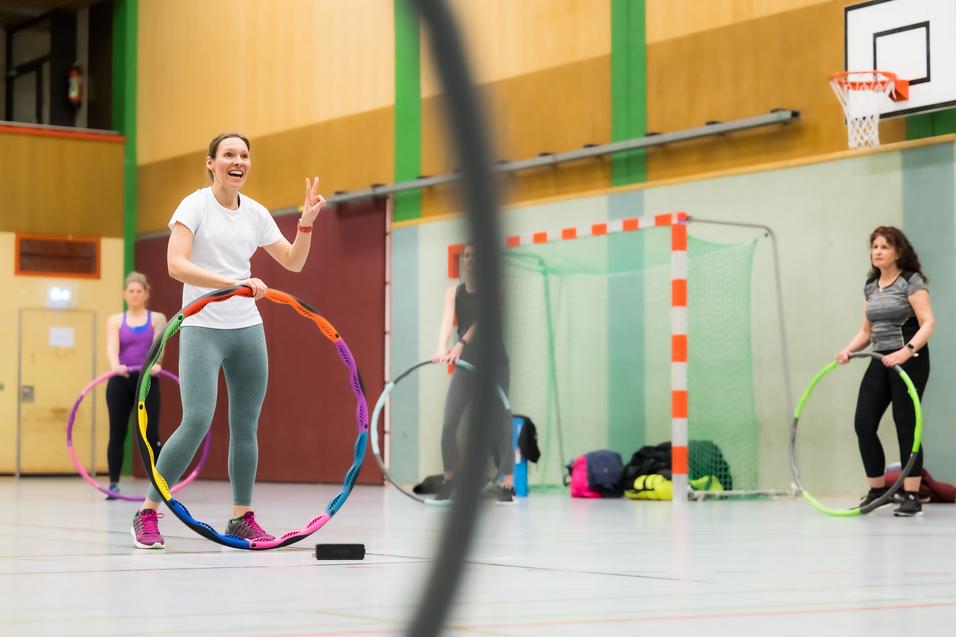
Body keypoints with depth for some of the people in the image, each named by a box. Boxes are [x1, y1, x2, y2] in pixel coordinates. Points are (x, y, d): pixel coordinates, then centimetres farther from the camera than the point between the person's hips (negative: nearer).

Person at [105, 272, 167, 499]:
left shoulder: (157, 319, 8)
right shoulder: (115, 320, 9)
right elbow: (112, 347, -8)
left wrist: (155, 363, -31)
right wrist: (115, 366, -31)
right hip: (120, 381, 1)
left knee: (150, 435, -7)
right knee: (117, 434, 0)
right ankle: (114, 484, 8)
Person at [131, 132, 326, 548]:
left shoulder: (256, 213, 9)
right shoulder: (195, 206, -7)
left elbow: (293, 262, 17)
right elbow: (176, 265, -19)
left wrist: (306, 222, 0)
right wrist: (233, 284, -28)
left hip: (247, 328, 6)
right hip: (202, 328, -5)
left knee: (246, 425, 6)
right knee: (197, 421, -17)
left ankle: (242, 518, 17)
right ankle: (147, 513, -5)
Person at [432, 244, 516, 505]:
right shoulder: (453, 292, 2)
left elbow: (481, 319, -23)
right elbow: (447, 320, -16)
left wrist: (461, 344, -39)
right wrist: (441, 348, -36)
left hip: (494, 364, -3)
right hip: (466, 365, 3)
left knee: (500, 423, -7)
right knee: (449, 424, -4)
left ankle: (508, 485, -5)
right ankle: (448, 480, 12)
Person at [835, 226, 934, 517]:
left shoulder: (912, 281, -8)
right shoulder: (870, 286, 13)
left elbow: (928, 323, -16)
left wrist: (907, 351, -30)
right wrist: (848, 350, 0)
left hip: (908, 361, -7)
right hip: (880, 362, 7)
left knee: (905, 425, -6)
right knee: (863, 424, 0)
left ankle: (912, 497, 0)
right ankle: (877, 490, 14)